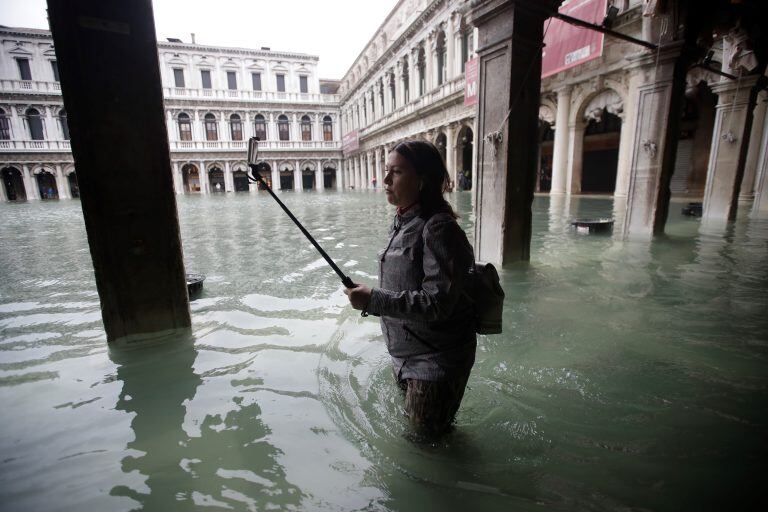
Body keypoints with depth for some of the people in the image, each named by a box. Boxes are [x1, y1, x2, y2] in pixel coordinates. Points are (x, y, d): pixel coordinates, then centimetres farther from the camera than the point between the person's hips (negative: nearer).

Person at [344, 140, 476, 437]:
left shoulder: (439, 228, -25)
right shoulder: (401, 223, 2)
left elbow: (437, 302, -30)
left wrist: (373, 300, -30)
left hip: (436, 356, -8)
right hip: (403, 351, 8)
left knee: (425, 429, 13)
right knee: (409, 414, 29)